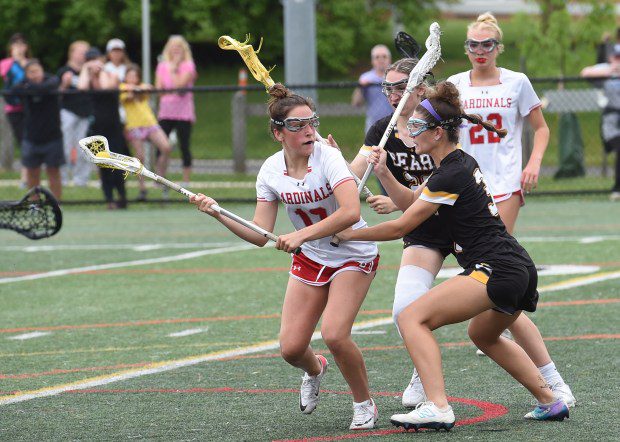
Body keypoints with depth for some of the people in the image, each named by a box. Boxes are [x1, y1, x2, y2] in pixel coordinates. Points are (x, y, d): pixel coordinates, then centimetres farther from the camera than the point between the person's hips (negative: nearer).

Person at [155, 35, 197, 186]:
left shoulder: (188, 66, 0)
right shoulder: (162, 66, 11)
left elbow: (179, 83, -13)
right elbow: (158, 88, 3)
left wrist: (173, 69, -7)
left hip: (183, 113, -3)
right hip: (165, 112, 3)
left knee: (184, 147, -1)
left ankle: (186, 181, 5)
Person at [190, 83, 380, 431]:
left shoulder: (328, 157, -22)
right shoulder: (271, 171, -7)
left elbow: (351, 212, -36)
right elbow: (261, 235, -7)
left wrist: (301, 235, -38)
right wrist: (219, 215, -19)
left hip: (354, 255, -5)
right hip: (310, 259, 5)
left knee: (334, 334, -24)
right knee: (291, 348, -5)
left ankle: (365, 405, 2)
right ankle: (315, 369, 34)